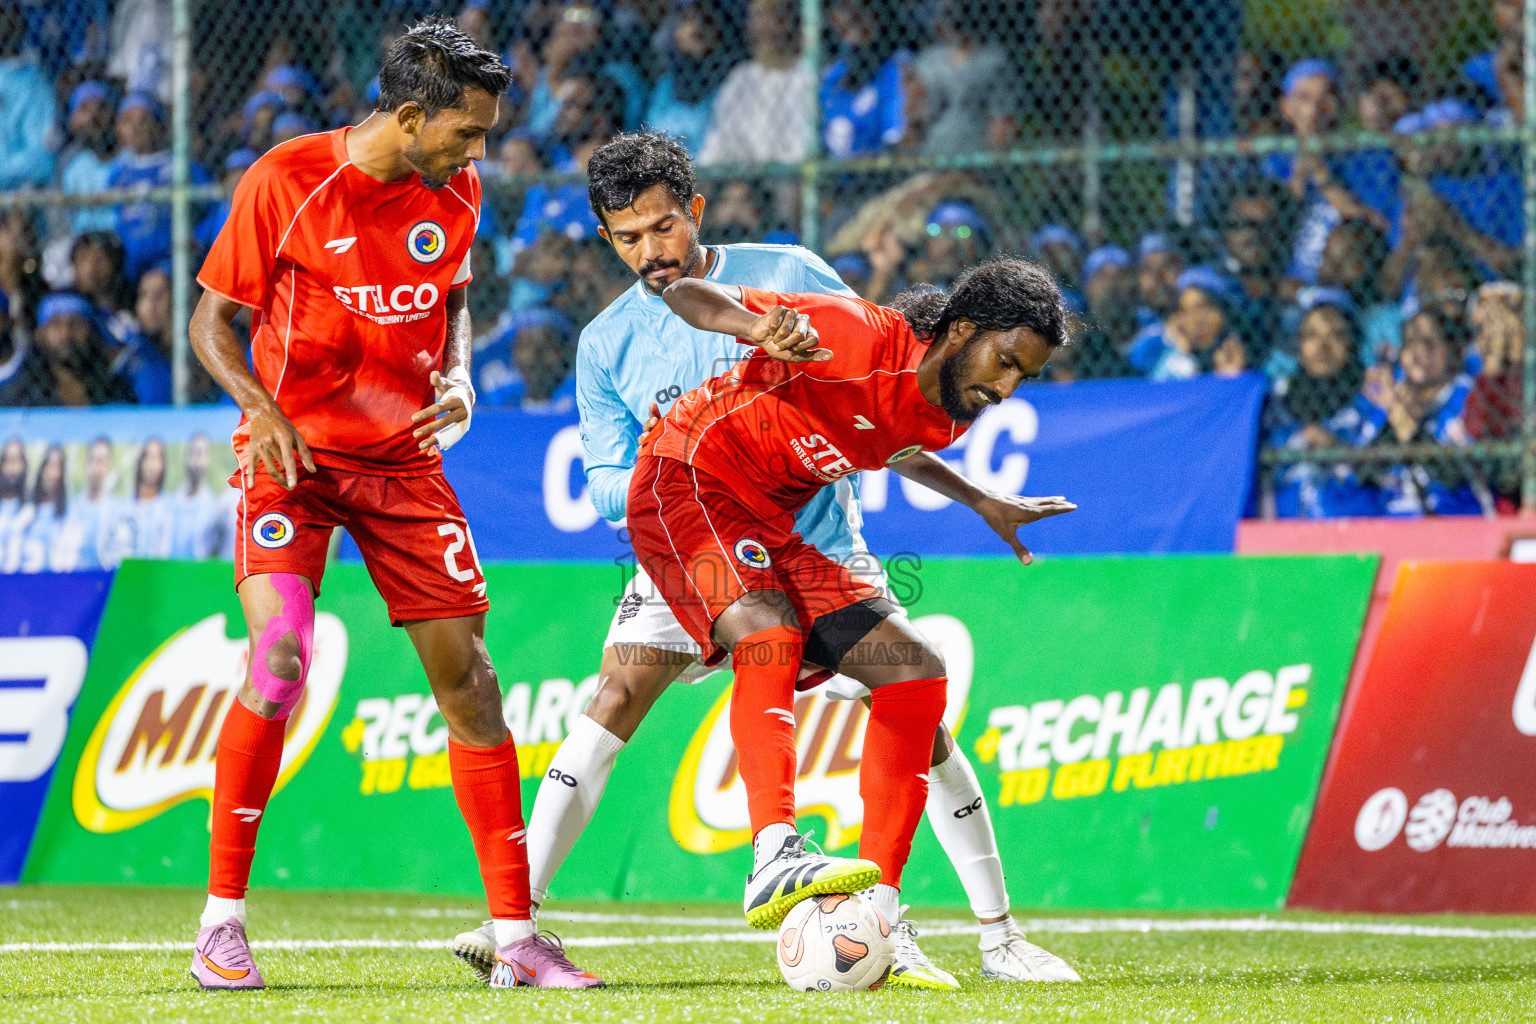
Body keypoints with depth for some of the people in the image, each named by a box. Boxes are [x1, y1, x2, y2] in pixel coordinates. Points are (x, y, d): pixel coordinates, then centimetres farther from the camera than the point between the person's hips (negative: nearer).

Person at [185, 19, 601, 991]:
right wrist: (259, 406, -23)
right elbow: (214, 318, -6)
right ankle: (222, 920, -10)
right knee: (280, 661, -22)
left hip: (403, 458, 5)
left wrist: (459, 381, -1)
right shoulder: (285, 181, -13)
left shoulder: (456, 192, 1)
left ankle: (515, 936, 5)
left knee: (468, 674, -1)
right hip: (293, 453, -5)